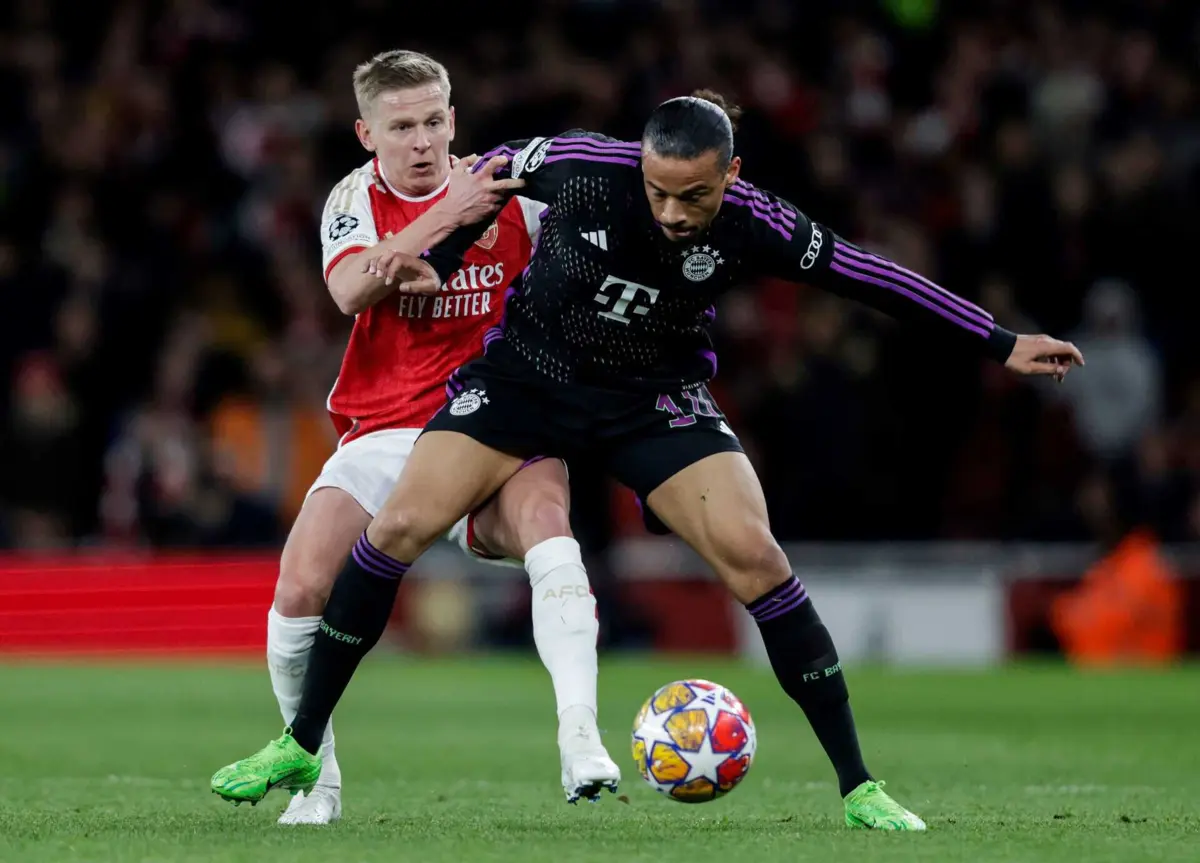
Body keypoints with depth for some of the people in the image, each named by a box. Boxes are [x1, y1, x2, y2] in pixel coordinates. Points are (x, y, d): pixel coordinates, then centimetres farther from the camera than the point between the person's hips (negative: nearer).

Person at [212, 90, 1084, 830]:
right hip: (526, 371, 1)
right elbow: (491, 172, -2)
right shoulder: (582, 165, -24)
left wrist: (1002, 345, -7)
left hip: (654, 398, 0)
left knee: (753, 554, -19)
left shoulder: (755, 226, -22)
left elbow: (868, 276, -11)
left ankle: (858, 785, -9)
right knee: (400, 527, -13)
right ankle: (301, 744, 2)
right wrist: (437, 261, -3)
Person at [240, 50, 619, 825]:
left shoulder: (507, 191, 2)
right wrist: (449, 214, -25)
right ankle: (314, 775, 7)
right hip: (382, 434, 1)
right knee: (301, 586, -17)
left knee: (543, 508, -34)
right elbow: (352, 289, -17)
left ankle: (581, 741, -42)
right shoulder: (356, 199, 4)